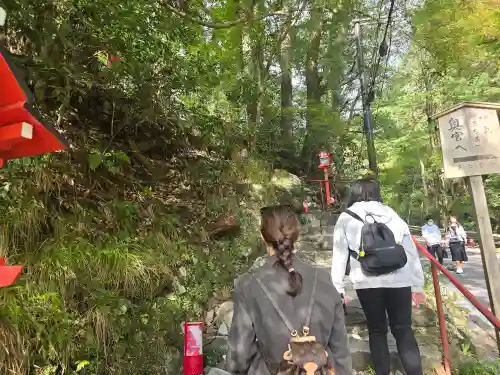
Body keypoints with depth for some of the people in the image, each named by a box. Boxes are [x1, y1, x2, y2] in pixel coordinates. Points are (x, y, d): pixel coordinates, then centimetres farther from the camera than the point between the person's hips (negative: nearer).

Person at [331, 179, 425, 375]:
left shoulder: (346, 218, 7)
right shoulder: (392, 214, 15)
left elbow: (339, 256, 3)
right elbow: (411, 252, 15)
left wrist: (337, 288, 6)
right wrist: (418, 285, 20)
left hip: (367, 283, -2)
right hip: (399, 281, 2)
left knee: (377, 330, 14)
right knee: (403, 330, 13)